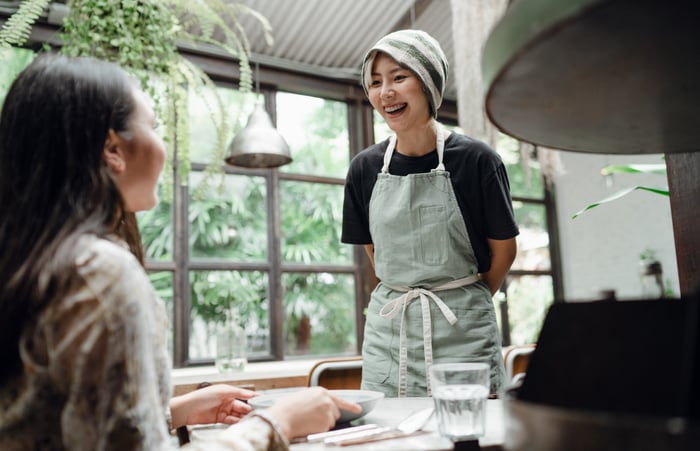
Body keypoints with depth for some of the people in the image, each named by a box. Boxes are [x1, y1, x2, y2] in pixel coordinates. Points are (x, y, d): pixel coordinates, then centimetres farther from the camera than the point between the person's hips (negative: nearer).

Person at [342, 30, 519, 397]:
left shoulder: (476, 160, -10)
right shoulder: (365, 168, 1)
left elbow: (503, 249, 1)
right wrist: (403, 299, 10)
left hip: (462, 334, -3)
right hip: (387, 334, 3)